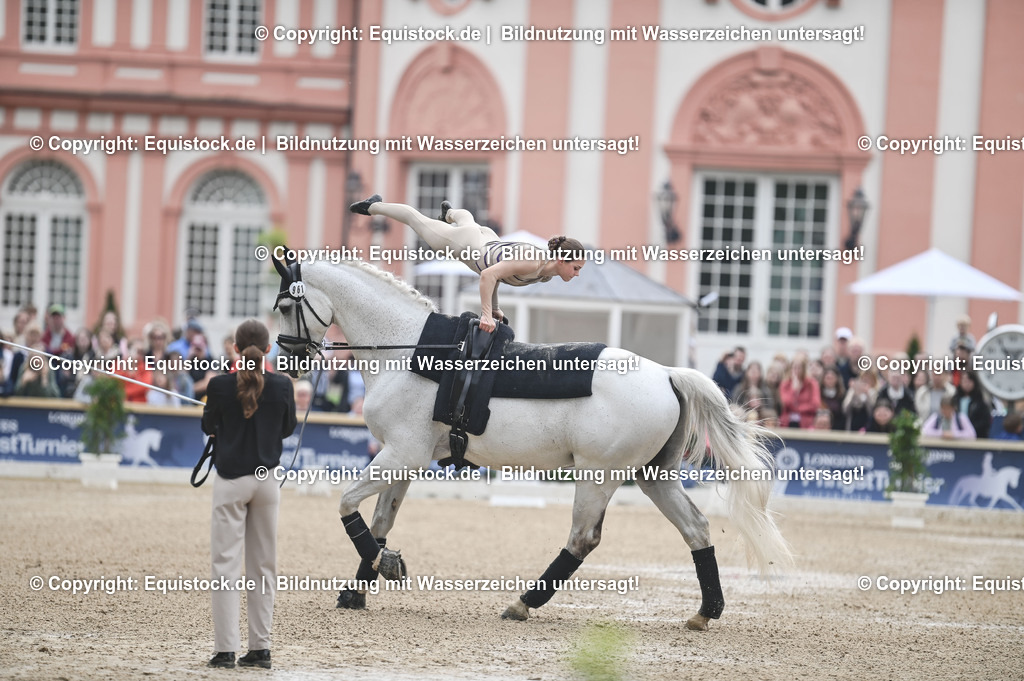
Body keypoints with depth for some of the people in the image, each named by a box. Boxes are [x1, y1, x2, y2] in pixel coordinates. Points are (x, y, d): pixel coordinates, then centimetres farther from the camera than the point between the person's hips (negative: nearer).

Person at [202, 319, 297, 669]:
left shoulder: (220, 385, -10)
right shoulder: (282, 386, -5)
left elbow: (208, 427, 6)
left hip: (231, 480, -2)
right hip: (267, 480, 2)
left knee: (225, 563, 0)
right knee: (264, 565, 10)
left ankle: (225, 649, -6)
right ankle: (260, 647, 10)